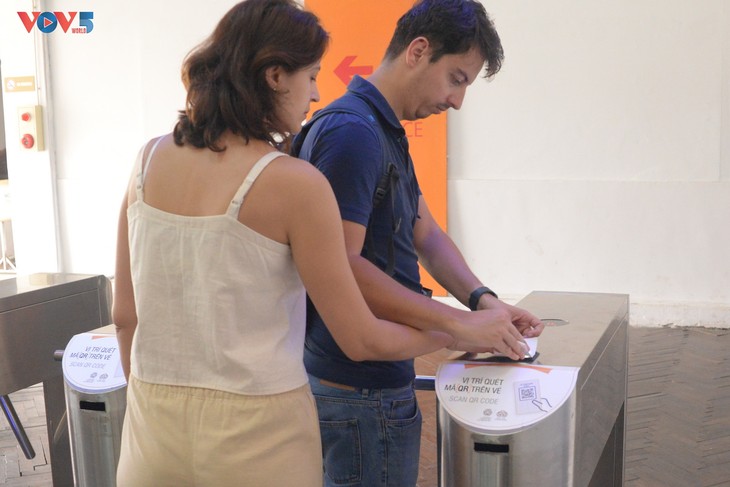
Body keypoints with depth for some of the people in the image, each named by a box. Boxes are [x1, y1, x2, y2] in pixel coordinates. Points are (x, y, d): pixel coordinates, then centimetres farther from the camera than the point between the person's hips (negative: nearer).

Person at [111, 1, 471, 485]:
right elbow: (362, 341, -12)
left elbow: (125, 316, 5)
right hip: (254, 432, -4)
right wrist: (455, 334, 5)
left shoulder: (150, 159, -1)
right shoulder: (294, 182, -16)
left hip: (152, 426, 5)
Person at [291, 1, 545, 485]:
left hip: (373, 376, 10)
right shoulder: (352, 131, -21)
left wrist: (483, 299, -3)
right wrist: (458, 324, -23)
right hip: (362, 390, -10)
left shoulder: (388, 132, 12)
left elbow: (427, 234, 12)